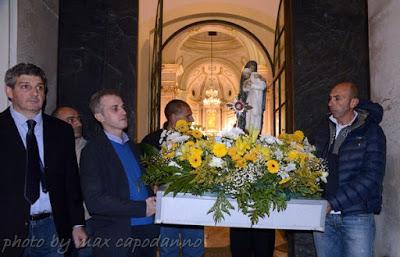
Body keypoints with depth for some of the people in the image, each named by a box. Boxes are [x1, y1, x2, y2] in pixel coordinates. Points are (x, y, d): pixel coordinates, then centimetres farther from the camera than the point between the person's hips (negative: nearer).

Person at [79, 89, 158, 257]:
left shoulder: (132, 146, 12)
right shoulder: (92, 151, -9)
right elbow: (94, 201, -17)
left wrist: (155, 200, -1)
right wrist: (142, 208, -16)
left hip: (149, 230, 6)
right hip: (116, 238, -6)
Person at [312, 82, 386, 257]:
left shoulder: (371, 132, -5)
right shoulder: (323, 129, 9)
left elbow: (371, 177, -14)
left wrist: (333, 203, -20)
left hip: (356, 217, -4)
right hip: (323, 215, 4)